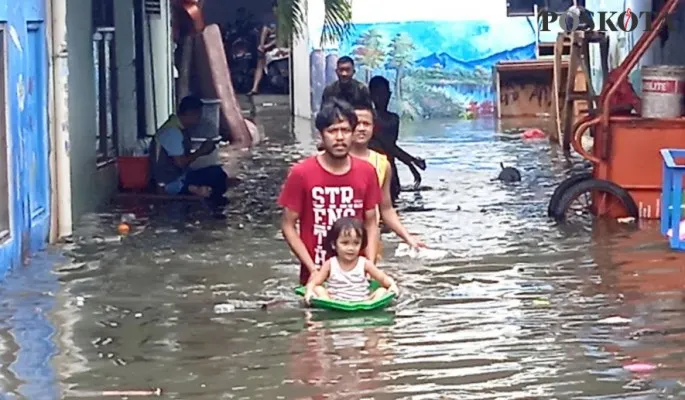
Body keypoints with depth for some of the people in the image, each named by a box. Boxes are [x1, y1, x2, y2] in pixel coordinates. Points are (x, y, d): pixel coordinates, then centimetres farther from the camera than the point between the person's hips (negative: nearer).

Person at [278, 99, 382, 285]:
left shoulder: (366, 172, -1)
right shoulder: (301, 173, -9)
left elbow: (371, 223, 7)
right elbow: (288, 226, -4)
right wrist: (312, 268, -12)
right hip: (316, 275, -2)